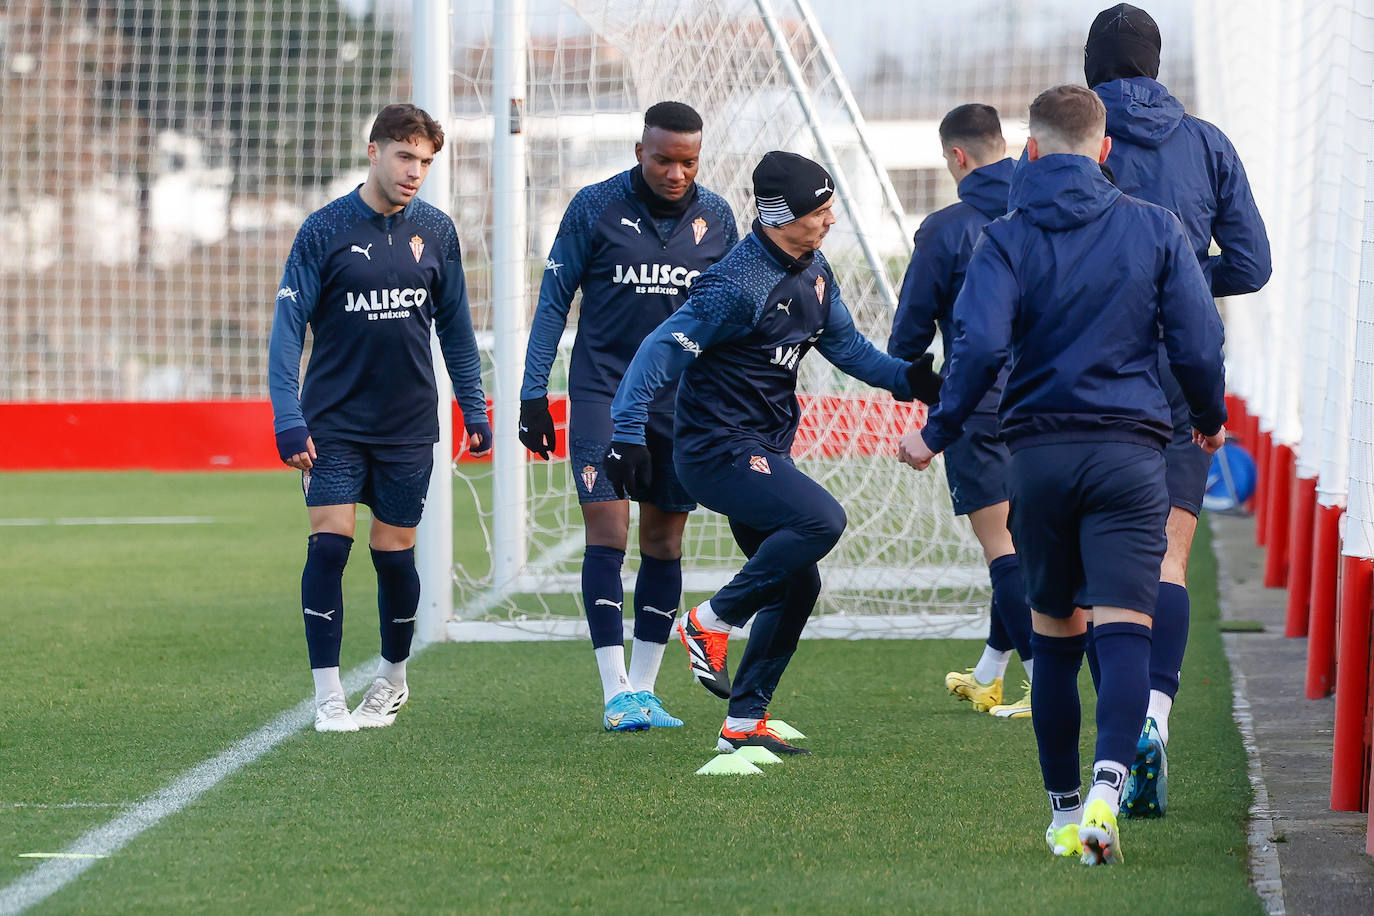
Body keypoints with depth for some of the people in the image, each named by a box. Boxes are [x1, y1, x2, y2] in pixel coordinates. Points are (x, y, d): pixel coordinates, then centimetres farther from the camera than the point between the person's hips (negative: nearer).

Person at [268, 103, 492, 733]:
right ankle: (328, 697, -7)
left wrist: (473, 408, 11)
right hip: (335, 422, -2)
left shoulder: (435, 231, 3)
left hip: (409, 423, 3)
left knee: (394, 553, 5)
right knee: (329, 542, -13)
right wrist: (289, 419, -16)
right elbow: (288, 326, -8)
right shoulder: (325, 230, -7)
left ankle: (393, 676, 29)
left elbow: (455, 325, 13)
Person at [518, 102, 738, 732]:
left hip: (684, 400, 3)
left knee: (664, 541, 5)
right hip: (603, 390, -3)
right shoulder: (595, 207, -4)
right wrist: (533, 391, -3)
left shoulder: (715, 218, 5)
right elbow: (554, 302, 1)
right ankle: (617, 693, -12)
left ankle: (643, 690, 13)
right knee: (607, 532, -12)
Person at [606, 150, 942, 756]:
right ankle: (713, 621, -11)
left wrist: (908, 378, 1)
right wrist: (627, 433, -26)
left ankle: (743, 723, 15)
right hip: (719, 450, -10)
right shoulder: (740, 285, -21)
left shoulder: (812, 271, 8)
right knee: (822, 519, -27)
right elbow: (663, 349, -21)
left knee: (797, 585, 7)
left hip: (765, 452, 10)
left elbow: (845, 345, 18)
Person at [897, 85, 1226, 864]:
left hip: (1041, 450, 1)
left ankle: (1064, 812, 20)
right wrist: (1211, 419, 18)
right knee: (1124, 629, -9)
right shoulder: (1156, 229, 2)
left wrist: (937, 435, 1)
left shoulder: (1007, 238, 1)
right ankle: (1107, 789, -31)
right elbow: (1198, 342, -1)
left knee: (1054, 635, 15)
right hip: (1130, 451, -1)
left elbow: (980, 347, -11)